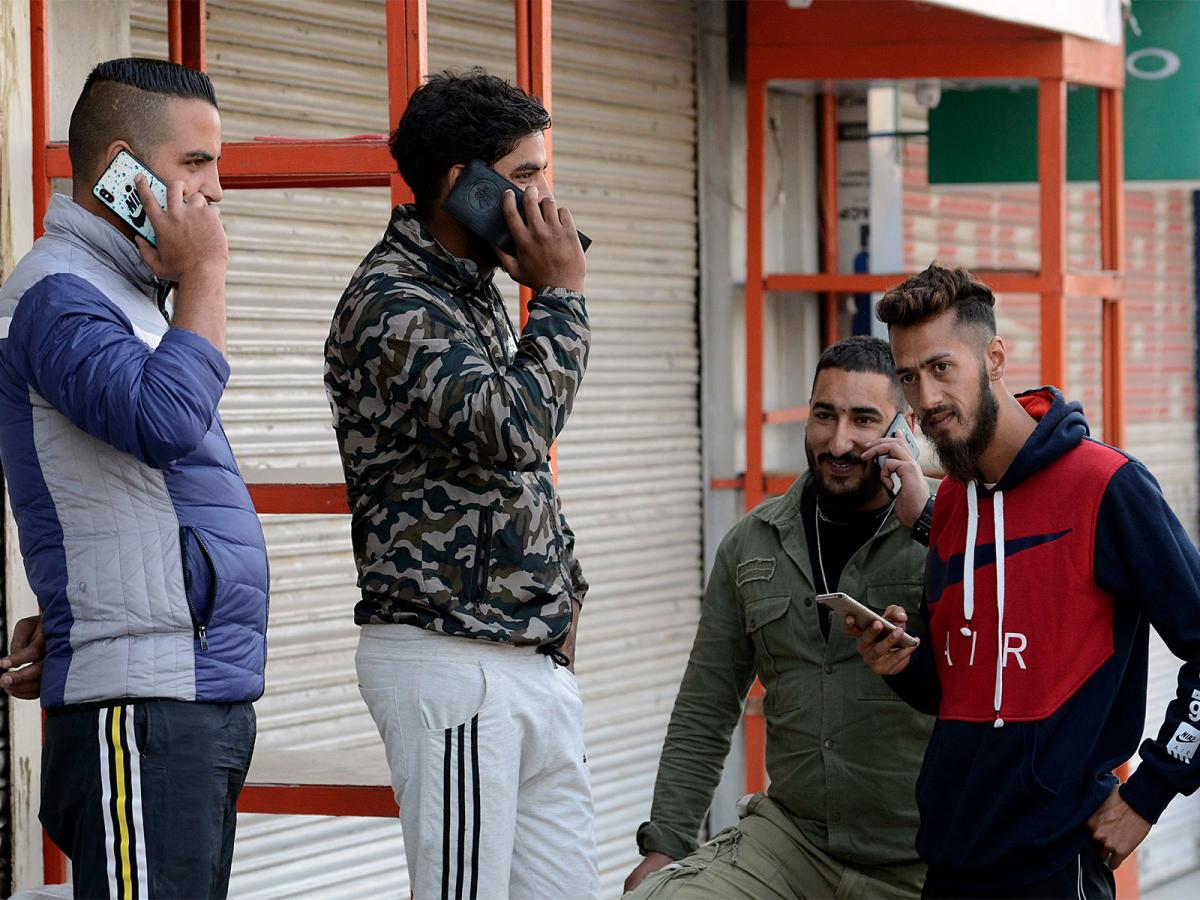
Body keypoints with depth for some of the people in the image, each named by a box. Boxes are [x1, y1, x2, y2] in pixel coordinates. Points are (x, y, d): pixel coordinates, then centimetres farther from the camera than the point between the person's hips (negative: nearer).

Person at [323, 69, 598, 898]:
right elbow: (515, 426, -26)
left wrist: (560, 589, 14)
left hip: (532, 660, 9)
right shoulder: (391, 303, -13)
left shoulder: (477, 293, 17)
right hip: (452, 662, -9)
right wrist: (562, 293, -13)